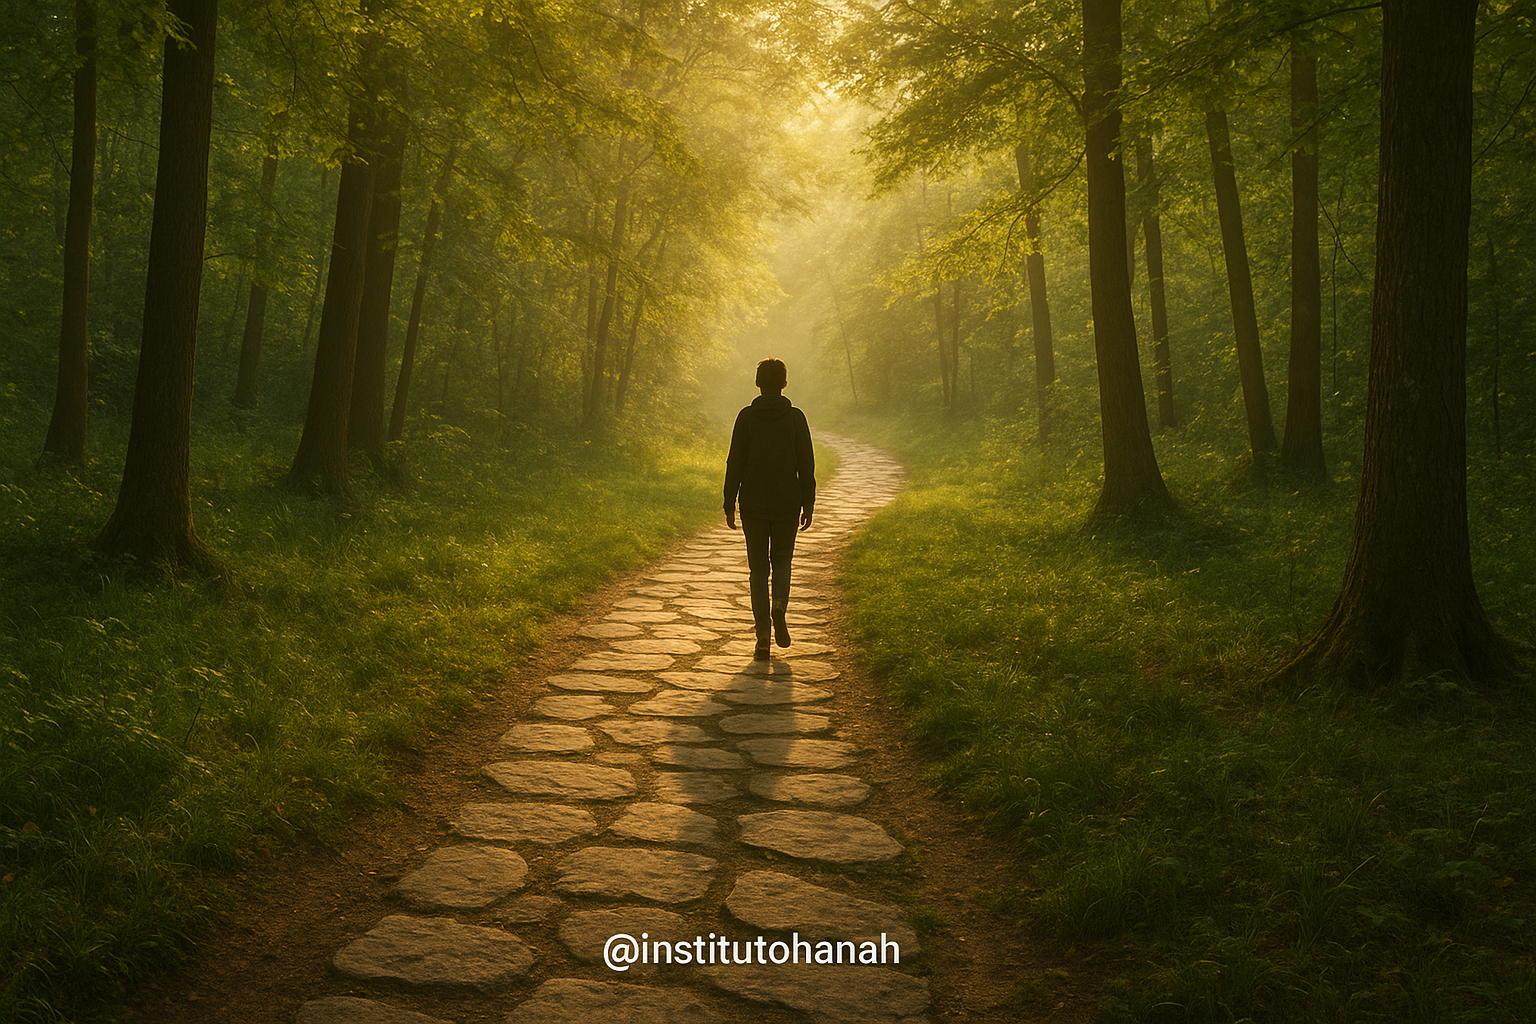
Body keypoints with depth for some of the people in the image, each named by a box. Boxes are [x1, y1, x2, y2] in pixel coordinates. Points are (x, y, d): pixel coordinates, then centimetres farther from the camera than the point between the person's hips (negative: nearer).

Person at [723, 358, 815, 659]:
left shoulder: (746, 417, -3)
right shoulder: (796, 417, -2)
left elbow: (735, 463, -4)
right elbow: (806, 464, -2)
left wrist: (729, 504, 1)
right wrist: (809, 503, 5)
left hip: (753, 504, 0)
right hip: (787, 502, 0)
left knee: (758, 568, 7)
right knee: (782, 560, 19)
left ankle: (763, 635, 1)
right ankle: (779, 606, -9)